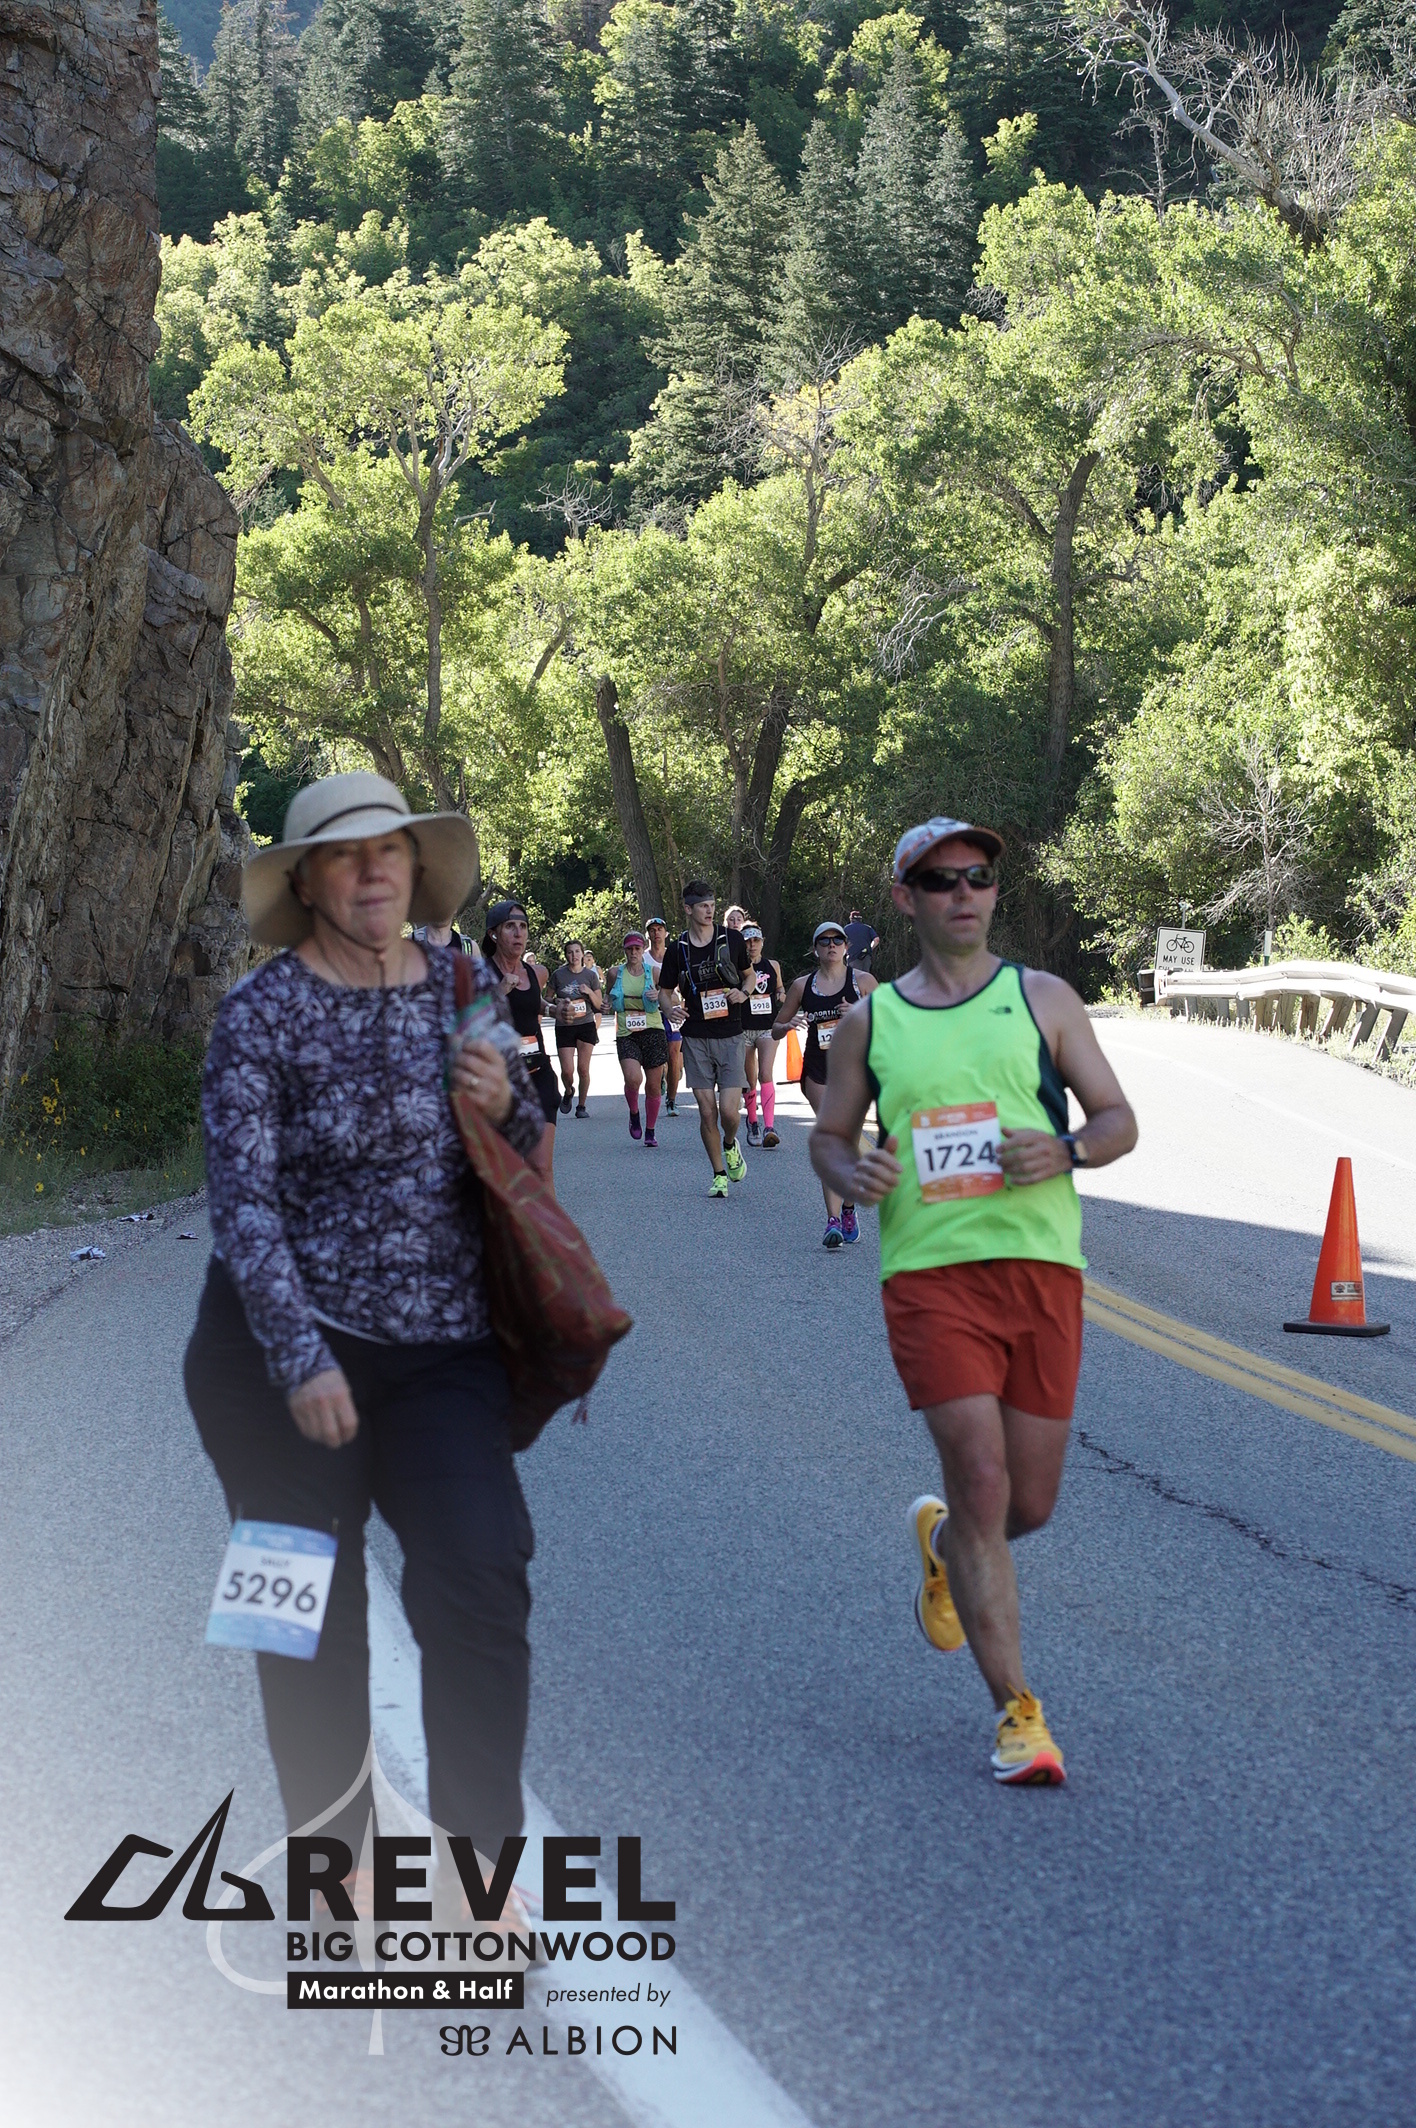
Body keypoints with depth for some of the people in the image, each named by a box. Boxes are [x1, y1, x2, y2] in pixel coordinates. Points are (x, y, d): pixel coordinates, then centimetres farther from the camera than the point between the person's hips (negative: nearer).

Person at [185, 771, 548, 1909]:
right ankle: (333, 1850, 20)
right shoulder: (262, 1012, -6)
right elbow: (243, 1198, -13)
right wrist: (300, 1358, -23)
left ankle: (478, 1866, -2)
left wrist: (508, 1103, -7)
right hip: (287, 1350, -2)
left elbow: (529, 1159, 17)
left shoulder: (466, 986, 7)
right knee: (313, 1613, 4)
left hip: (446, 1346, 3)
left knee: (481, 1573, -12)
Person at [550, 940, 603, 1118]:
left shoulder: (591, 975, 4)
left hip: (586, 1025, 1)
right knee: (567, 1070, -8)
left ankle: (581, 1105, 12)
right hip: (564, 1027, -1)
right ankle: (568, 1092, 24)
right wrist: (558, 1004, -10)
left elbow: (599, 1004, 7)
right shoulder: (558, 975, 1)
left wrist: (589, 992, -11)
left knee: (584, 1069, -3)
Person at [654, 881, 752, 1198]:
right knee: (707, 1113, 0)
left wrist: (743, 992, -3)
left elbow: (749, 975, 19)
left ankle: (730, 1145, 24)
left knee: (729, 1110, -9)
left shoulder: (732, 939, 3)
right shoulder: (677, 949, 2)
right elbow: (664, 991, 11)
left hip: (730, 1037, -1)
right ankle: (719, 1175, 15)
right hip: (696, 1039, 1)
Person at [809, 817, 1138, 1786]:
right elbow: (829, 1135, 17)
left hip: (1042, 1266, 2)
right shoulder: (870, 1022, 8)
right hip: (929, 1273, -1)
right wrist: (851, 1172, -7)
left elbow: (1119, 1120, 9)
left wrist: (1065, 1150, -13)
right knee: (981, 1481, -12)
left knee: (1030, 1504, 7)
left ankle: (941, 1542, 44)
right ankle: (1018, 1710, -2)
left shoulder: (1043, 998, 8)